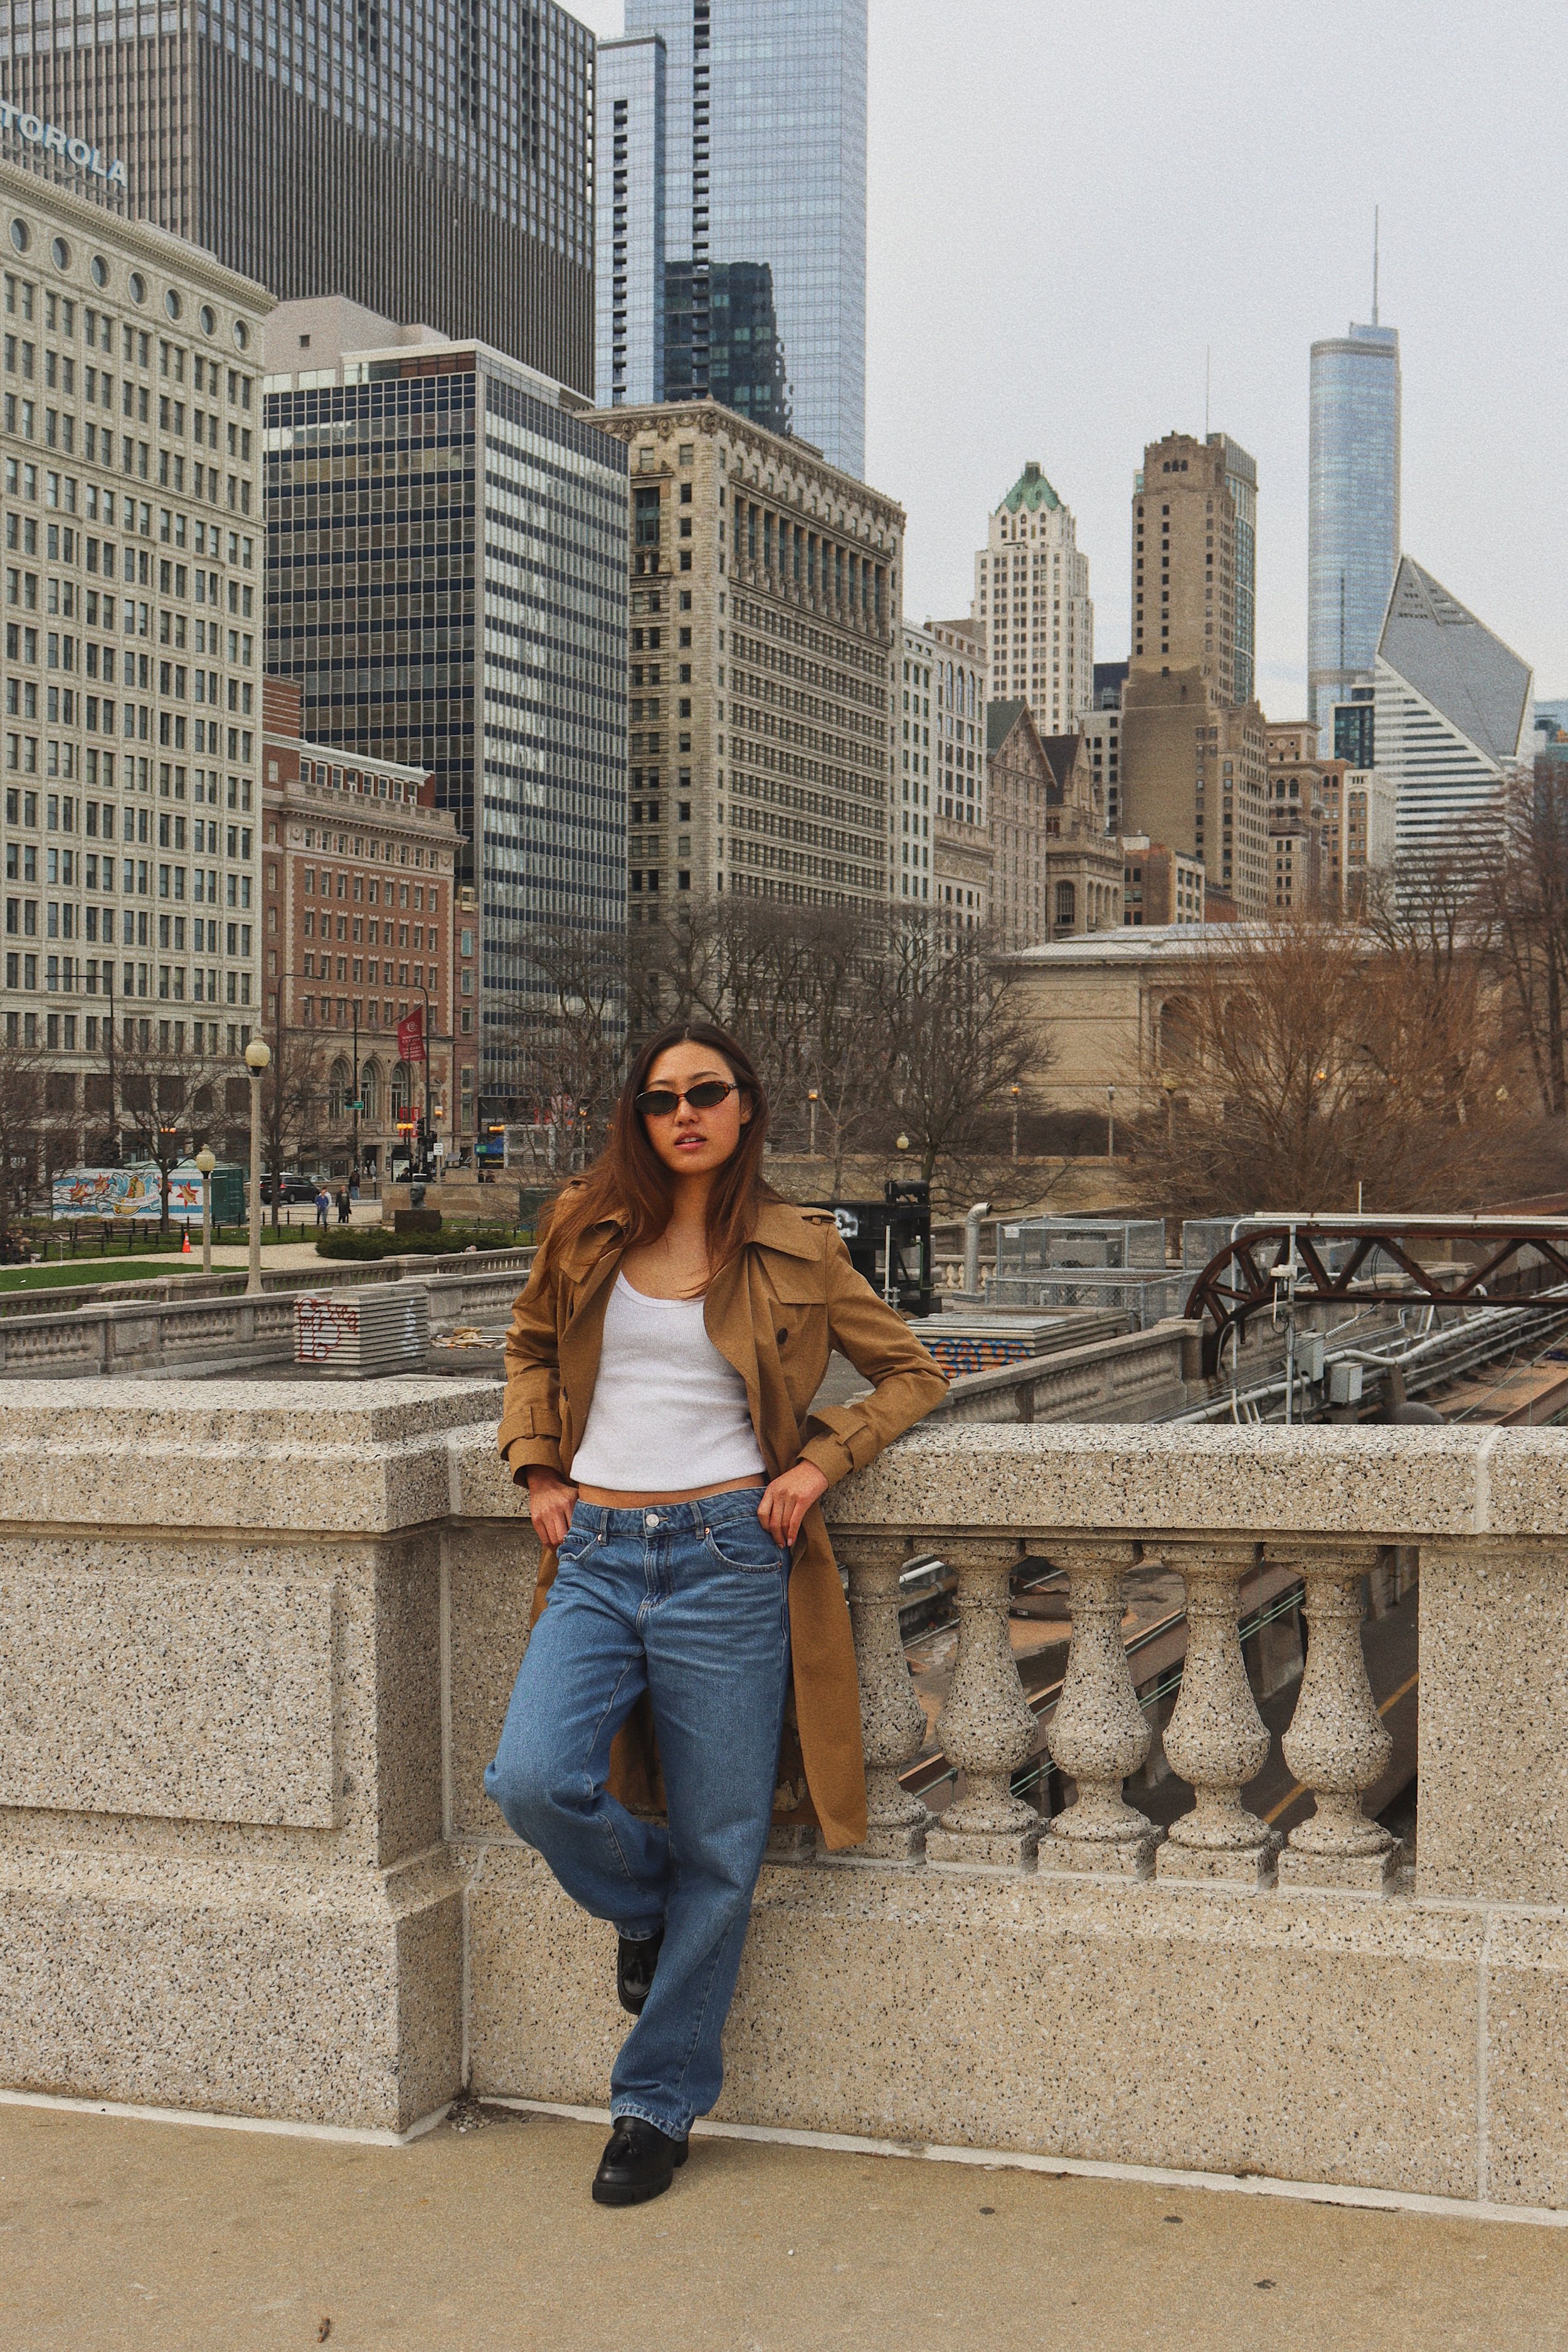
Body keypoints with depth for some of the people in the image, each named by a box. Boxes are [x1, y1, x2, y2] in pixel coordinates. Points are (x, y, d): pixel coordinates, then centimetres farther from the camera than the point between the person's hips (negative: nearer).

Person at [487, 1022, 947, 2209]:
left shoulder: (798, 1251, 4)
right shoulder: (588, 1228, 8)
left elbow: (913, 1370, 12)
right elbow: (533, 1340, 25)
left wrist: (819, 1461, -3)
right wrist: (539, 1465, 11)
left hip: (726, 1555, -2)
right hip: (596, 1554, 2)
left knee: (716, 1850, 1)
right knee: (534, 1780, -19)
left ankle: (658, 2106, 19)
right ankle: (643, 1906, 16)